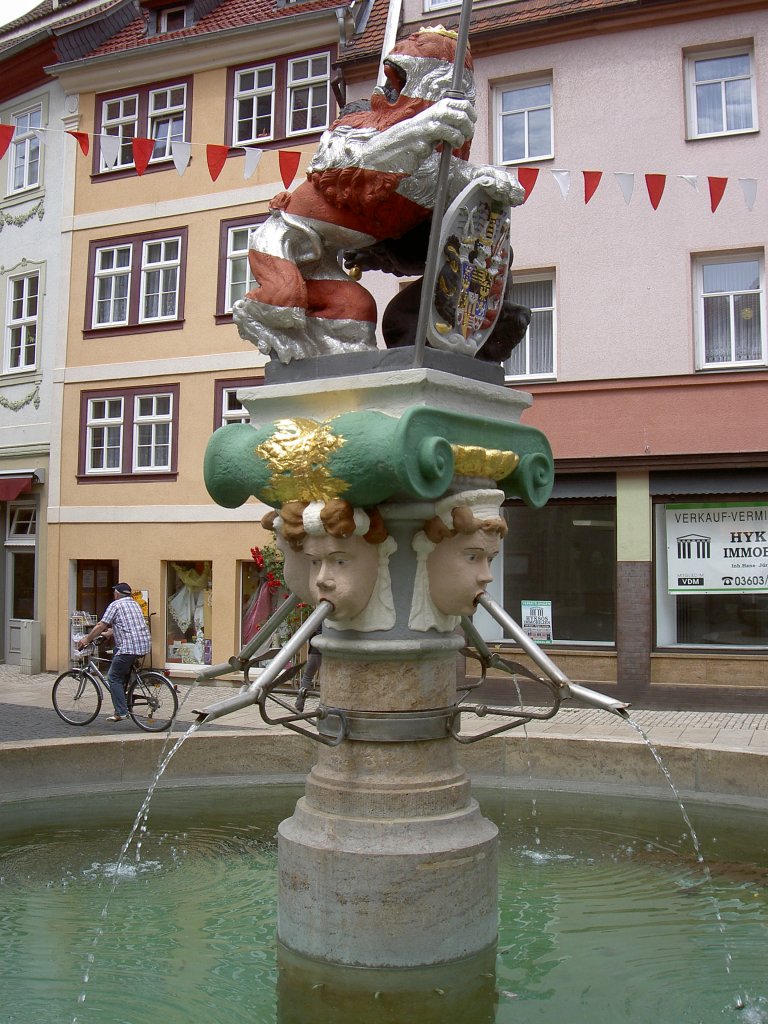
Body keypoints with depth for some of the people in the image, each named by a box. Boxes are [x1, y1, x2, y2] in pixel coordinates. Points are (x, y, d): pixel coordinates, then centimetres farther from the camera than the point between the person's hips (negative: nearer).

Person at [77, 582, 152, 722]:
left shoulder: (116, 605, 0)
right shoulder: (135, 604, 24)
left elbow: (101, 625, -2)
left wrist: (86, 639, 8)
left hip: (129, 647, -8)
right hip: (144, 645, 8)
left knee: (114, 678, -1)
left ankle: (121, 712, -7)